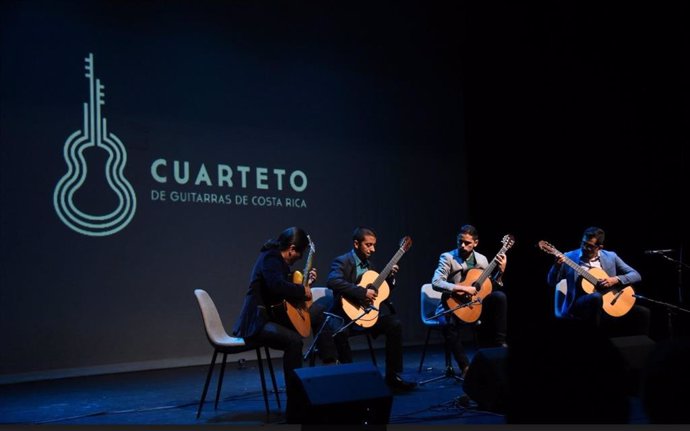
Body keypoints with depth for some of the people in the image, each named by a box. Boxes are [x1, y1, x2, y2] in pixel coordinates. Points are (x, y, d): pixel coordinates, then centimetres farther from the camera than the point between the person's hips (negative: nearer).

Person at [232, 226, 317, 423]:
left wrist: (305, 283, 18)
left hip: (268, 316, 11)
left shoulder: (278, 259, 18)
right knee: (294, 340, -29)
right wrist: (303, 291, -17)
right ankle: (294, 410, -26)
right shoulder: (270, 257, -14)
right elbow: (278, 286, -31)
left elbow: (284, 287, 27)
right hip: (256, 322, -11)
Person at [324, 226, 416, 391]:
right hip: (347, 312, -7)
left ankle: (393, 376, -8)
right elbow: (333, 281, -31)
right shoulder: (342, 262, -9)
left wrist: (390, 276, 3)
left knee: (395, 324, -15)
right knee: (339, 332, -37)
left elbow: (381, 291, 22)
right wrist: (362, 292, -32)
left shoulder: (369, 265, 16)